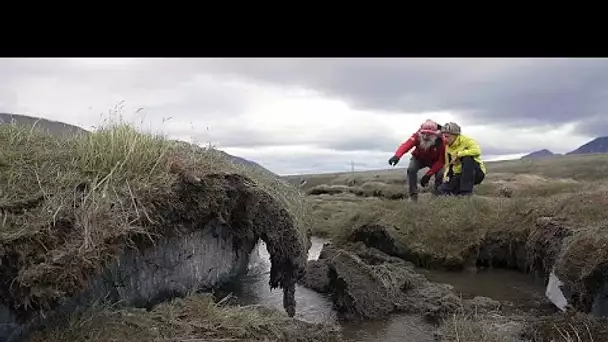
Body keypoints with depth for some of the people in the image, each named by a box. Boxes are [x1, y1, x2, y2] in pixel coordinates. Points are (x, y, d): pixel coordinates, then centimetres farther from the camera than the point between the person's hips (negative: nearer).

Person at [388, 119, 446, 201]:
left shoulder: (440, 141, -33)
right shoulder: (417, 136, -34)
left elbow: (441, 161, -28)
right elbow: (406, 145, -51)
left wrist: (428, 175, -35)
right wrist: (397, 156, -72)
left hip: (434, 160, 0)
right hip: (419, 158, 0)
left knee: (440, 173, -25)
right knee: (411, 170, -27)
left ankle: (436, 194, -1)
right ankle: (413, 196, -16)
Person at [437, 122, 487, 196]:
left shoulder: (466, 140, -15)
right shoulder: (447, 147, 4)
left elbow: (477, 151, -35)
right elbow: (448, 164, 9)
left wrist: (458, 154, -28)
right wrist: (446, 175, -9)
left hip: (476, 173, -4)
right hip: (459, 174, 4)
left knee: (467, 159, -37)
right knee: (442, 190, -17)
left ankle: (466, 191, -28)